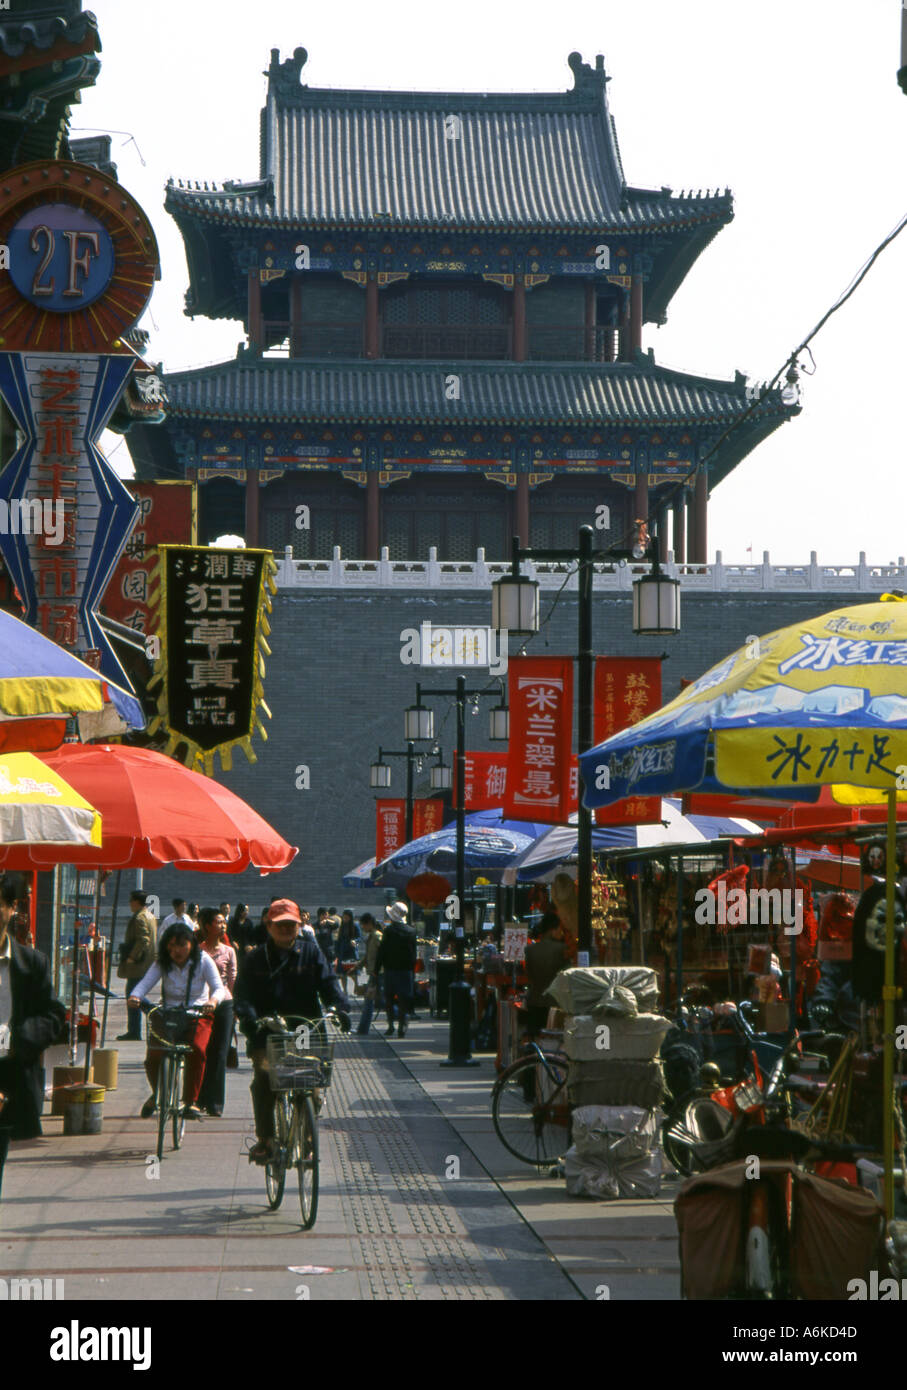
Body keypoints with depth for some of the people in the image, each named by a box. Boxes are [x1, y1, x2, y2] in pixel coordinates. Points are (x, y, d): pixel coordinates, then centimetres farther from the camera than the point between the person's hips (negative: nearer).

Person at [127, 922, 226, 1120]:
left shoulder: (202, 961, -7)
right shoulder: (162, 963, -3)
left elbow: (218, 988, -15)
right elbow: (145, 982, -15)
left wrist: (213, 1000, -39)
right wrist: (134, 996, -38)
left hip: (197, 1015, -1)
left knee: (197, 1049, -30)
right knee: (153, 1056, -18)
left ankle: (191, 1101, -17)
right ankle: (156, 1094, 15)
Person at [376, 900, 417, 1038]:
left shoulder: (389, 930, -9)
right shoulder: (411, 931, 1)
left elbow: (381, 950, -8)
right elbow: (414, 953, 7)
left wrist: (376, 968, 0)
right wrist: (412, 969, 15)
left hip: (390, 969, -2)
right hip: (406, 969, 2)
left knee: (389, 999, 10)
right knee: (403, 999, 3)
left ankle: (390, 1026, 7)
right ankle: (401, 1028, -1)